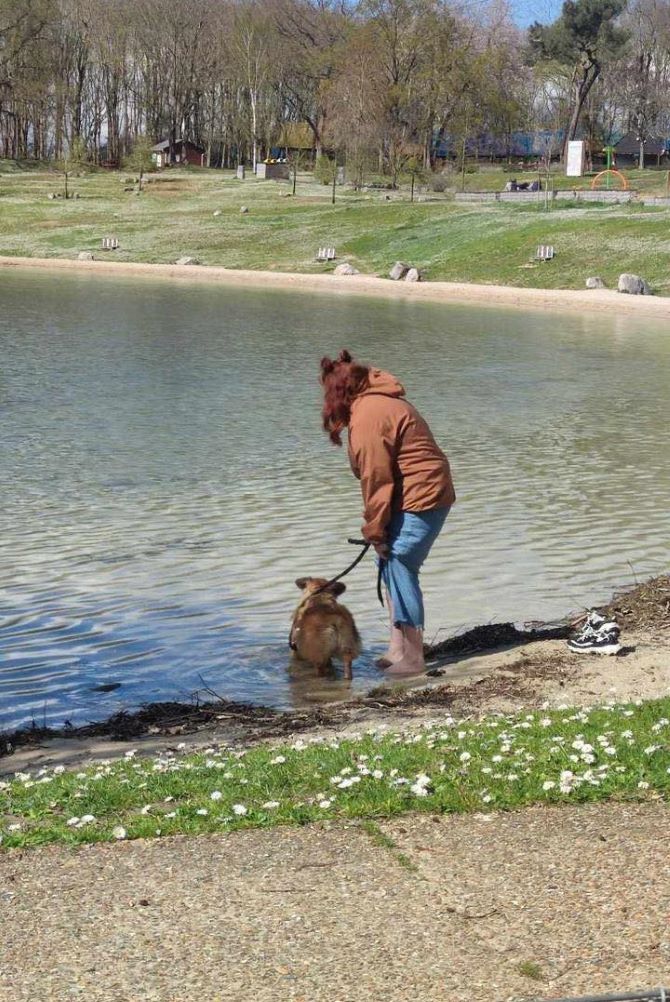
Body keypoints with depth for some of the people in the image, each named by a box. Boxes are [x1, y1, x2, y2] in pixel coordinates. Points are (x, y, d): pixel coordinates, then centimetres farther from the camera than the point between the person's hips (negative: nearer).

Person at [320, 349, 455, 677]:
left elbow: (377, 480, -18)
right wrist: (377, 529, 16)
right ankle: (400, 650, 22)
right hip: (431, 493, 10)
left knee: (398, 570, -6)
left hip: (418, 502, -10)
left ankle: (411, 659, -1)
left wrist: (375, 531, -10)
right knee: (392, 568, 15)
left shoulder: (368, 417, -18)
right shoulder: (381, 402, 15)